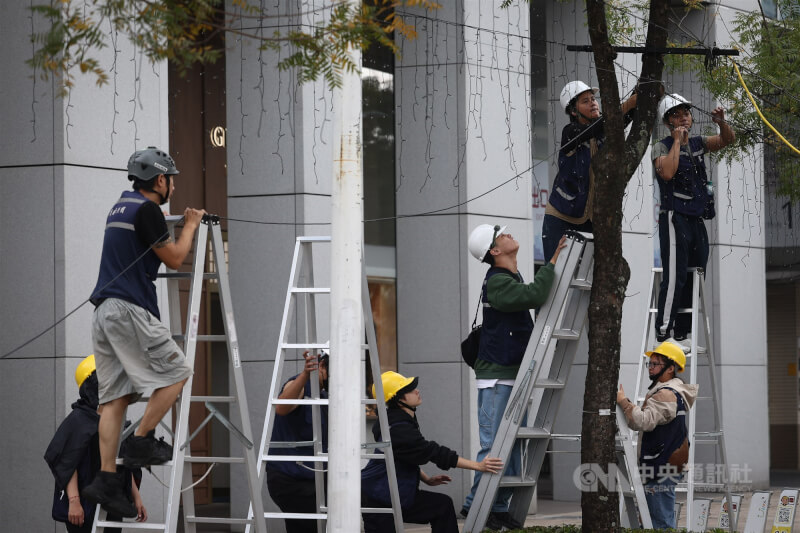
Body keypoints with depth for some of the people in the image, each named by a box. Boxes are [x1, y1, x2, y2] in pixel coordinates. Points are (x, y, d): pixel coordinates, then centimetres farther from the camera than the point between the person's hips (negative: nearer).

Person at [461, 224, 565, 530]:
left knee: (513, 445, 8)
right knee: (494, 445, -12)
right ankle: (475, 505, -7)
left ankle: (499, 508, 11)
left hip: (514, 376, 10)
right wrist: (552, 263, -19)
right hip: (495, 377, -10)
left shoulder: (513, 279, 17)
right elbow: (535, 296, -28)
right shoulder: (497, 282, -15)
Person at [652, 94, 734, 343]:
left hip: (697, 220, 8)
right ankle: (662, 335, -18)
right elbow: (667, 172, -23)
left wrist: (721, 123, -6)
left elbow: (728, 139, 14)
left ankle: (681, 335, 13)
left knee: (694, 279, 8)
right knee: (675, 278, -16)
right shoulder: (662, 147, -4)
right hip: (674, 219, -8)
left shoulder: (697, 143, 15)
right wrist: (677, 141, -15)